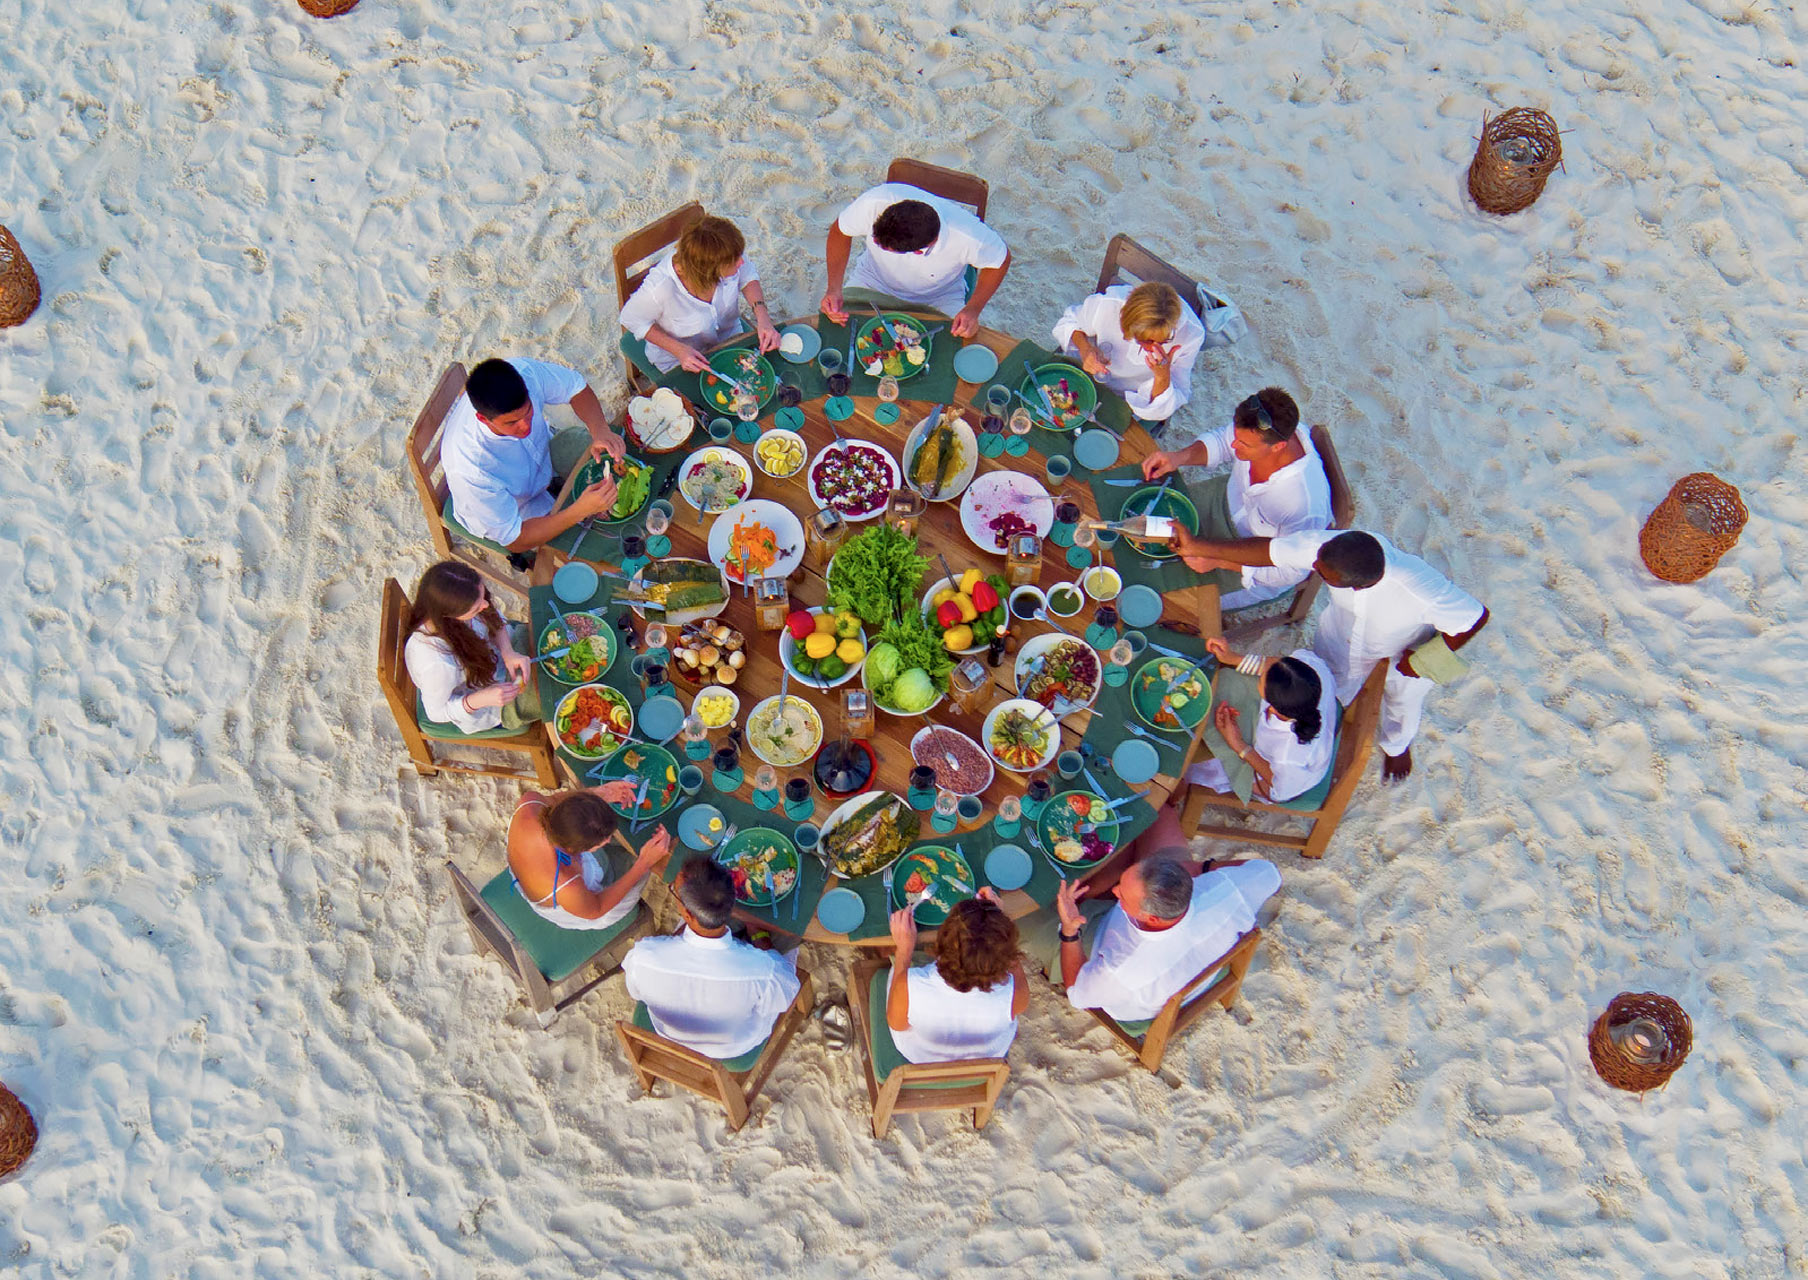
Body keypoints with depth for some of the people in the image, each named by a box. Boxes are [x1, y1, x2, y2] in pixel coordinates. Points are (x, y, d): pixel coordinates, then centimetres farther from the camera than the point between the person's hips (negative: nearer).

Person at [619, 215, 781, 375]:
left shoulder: (725, 253, -30)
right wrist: (679, 350, -27)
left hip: (730, 337, 4)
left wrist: (762, 315, -21)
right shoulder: (660, 288, -41)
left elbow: (747, 274, -5)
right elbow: (631, 319, -18)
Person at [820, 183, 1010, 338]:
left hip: (937, 299, -1)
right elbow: (840, 232, -13)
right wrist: (834, 288, -24)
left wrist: (973, 309, -26)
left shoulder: (968, 238, -38)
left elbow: (1000, 260, -14)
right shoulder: (875, 202, -36)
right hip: (874, 281, 1)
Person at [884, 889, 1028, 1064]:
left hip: (920, 1057, 0)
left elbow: (896, 1023, -17)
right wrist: (999, 916, -6)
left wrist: (904, 949, -14)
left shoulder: (908, 987, -42)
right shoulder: (1011, 992, -40)